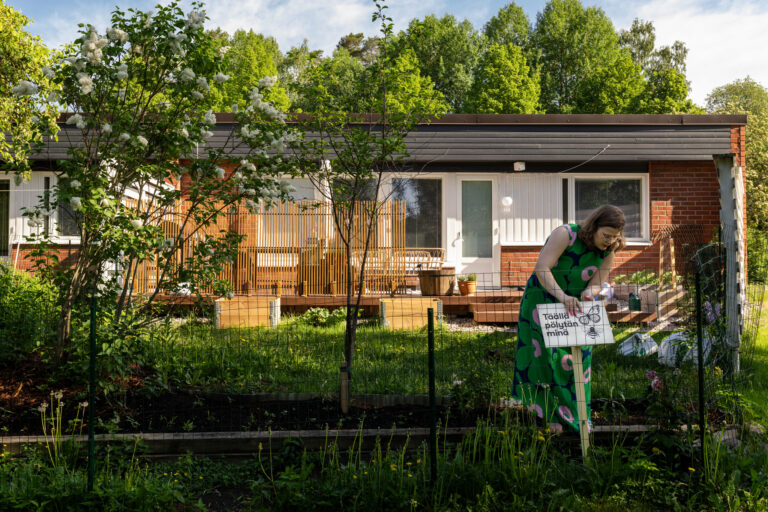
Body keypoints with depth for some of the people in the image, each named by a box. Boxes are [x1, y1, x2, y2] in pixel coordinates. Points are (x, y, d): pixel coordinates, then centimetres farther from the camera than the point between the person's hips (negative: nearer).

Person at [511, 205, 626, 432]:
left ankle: (572, 411, 13)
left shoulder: (607, 251, -7)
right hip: (543, 298, -5)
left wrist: (588, 293, -31)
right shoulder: (566, 234, -25)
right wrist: (563, 297, -42)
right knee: (545, 351, -5)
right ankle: (546, 408, 10)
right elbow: (542, 268, -31)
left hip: (576, 304, 5)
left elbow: (597, 284, -6)